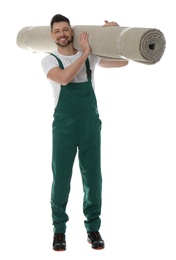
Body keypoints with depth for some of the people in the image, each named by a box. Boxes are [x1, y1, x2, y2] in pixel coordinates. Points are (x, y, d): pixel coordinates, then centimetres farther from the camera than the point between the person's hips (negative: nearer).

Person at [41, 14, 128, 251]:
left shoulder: (91, 56, 8)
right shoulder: (49, 60, -1)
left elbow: (123, 62, 8)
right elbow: (64, 78, -22)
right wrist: (84, 53, -20)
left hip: (90, 122, 2)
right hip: (64, 124, -2)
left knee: (92, 176, 5)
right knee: (61, 177, 1)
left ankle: (93, 227, 18)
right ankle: (59, 228, 16)